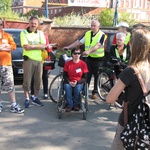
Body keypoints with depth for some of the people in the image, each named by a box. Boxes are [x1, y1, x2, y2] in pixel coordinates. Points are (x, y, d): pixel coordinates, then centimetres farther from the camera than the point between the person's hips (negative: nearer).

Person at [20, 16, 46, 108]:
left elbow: (43, 46, -1)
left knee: (38, 80, 7)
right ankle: (27, 99, 10)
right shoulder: (24, 33, 1)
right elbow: (26, 47, -12)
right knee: (27, 80, -2)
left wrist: (31, 46, -10)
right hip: (28, 59, -4)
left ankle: (35, 98, 20)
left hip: (39, 60, 4)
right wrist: (38, 46, -8)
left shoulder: (40, 33, 12)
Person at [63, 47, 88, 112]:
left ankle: (76, 104, -16)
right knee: (67, 87, -34)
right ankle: (69, 105, -26)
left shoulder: (83, 64, -1)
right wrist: (69, 82, -17)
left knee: (78, 87, -35)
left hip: (79, 83, -1)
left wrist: (77, 82, -18)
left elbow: (84, 78, -1)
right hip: (69, 83, 1)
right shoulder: (67, 64, 2)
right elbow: (65, 76, 3)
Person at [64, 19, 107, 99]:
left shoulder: (102, 35, -9)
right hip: (89, 58, 4)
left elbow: (98, 45, -24)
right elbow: (79, 41, 8)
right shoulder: (87, 34, 8)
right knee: (86, 75, 5)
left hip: (98, 59, -4)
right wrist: (68, 47, 0)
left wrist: (89, 51, -38)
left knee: (97, 76, 6)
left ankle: (95, 92, 18)